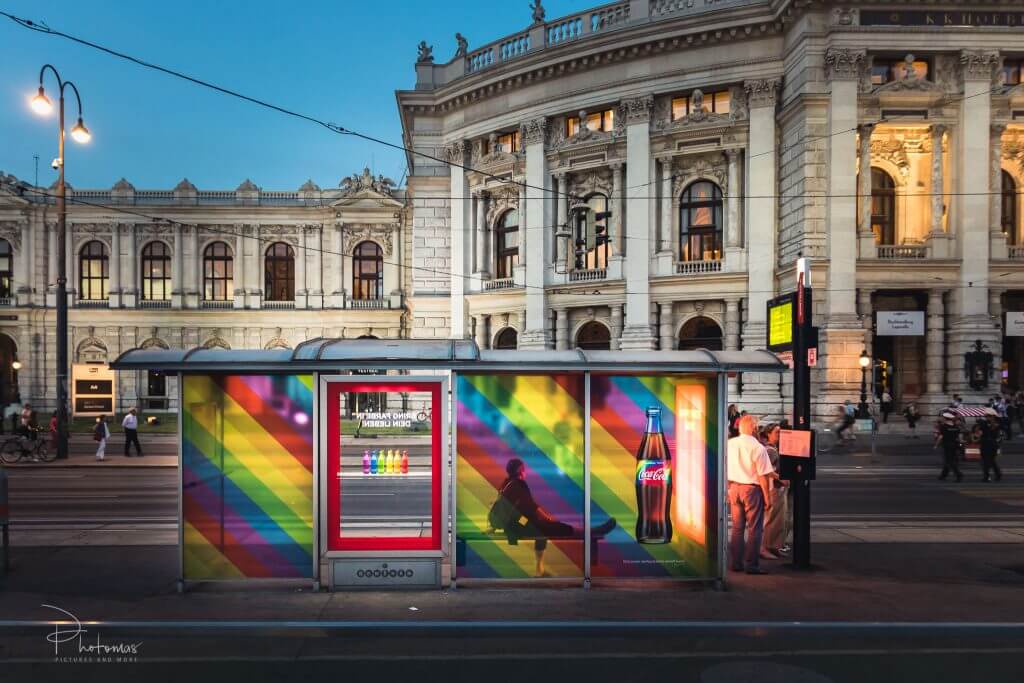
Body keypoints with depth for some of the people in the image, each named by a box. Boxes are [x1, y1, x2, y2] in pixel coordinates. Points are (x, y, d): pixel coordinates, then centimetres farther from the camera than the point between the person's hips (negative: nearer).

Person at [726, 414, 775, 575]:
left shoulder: (729, 444, 1)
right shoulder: (758, 448, -15)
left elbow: (724, 469, 8)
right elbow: (763, 476, -13)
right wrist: (767, 497, -5)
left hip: (734, 488, 6)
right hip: (752, 489, -5)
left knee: (737, 528, 14)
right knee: (754, 529, 4)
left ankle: (735, 562, 19)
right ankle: (751, 564, 5)